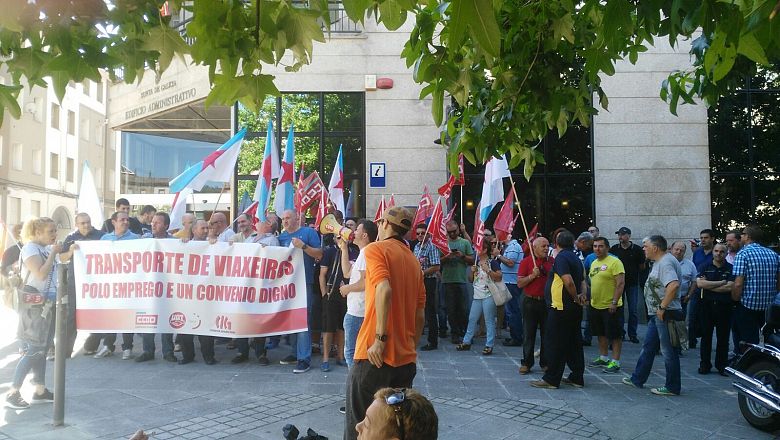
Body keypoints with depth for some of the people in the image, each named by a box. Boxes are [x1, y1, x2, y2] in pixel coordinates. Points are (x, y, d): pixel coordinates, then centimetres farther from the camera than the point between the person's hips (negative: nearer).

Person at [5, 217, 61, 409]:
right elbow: (41, 274, -24)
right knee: (32, 350, -7)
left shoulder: (46, 249, 11)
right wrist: (53, 253, -17)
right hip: (34, 304, -8)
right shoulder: (30, 248, -12)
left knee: (41, 349, 11)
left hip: (47, 304, 8)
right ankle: (12, 393, 0)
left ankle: (40, 390, 18)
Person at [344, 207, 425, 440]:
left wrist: (380, 338, -21)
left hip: (376, 354, -7)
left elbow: (384, 290, -22)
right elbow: (420, 313, 15)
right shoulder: (413, 260, 16)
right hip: (406, 358, 7)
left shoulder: (376, 249, -4)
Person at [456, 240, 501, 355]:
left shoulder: (492, 262, -7)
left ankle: (489, 345, 4)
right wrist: (472, 271, 1)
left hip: (488, 295, -7)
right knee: (472, 319, 11)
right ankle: (466, 342, 19)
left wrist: (487, 270, -21)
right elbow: (471, 279, 21)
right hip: (477, 295, 7)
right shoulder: (477, 262, 15)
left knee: (489, 320, -2)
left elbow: (499, 277, -14)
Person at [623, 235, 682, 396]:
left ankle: (672, 387, 10)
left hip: (665, 314, -11)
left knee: (668, 351, 0)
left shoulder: (666, 262, -18)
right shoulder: (659, 262, 15)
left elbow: (673, 285, -33)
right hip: (657, 315, 11)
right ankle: (637, 379, 25)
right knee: (648, 348, 16)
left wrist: (662, 307, -27)